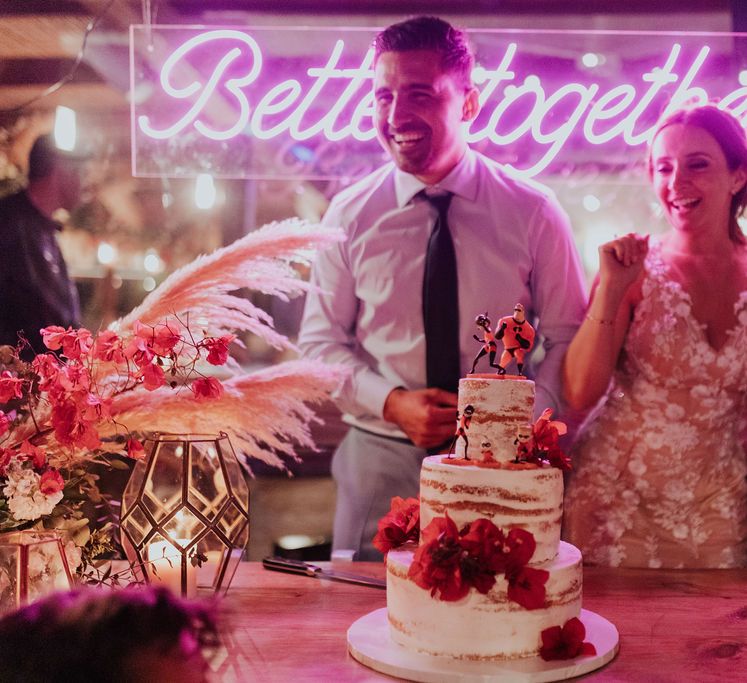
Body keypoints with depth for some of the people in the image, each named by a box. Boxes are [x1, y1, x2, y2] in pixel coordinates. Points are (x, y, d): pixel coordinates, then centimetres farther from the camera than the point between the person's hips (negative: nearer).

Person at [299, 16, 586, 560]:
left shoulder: (533, 212, -4)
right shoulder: (351, 214, -2)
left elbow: (568, 338, -1)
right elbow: (321, 341, 2)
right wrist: (393, 402, -14)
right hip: (381, 459, 1)